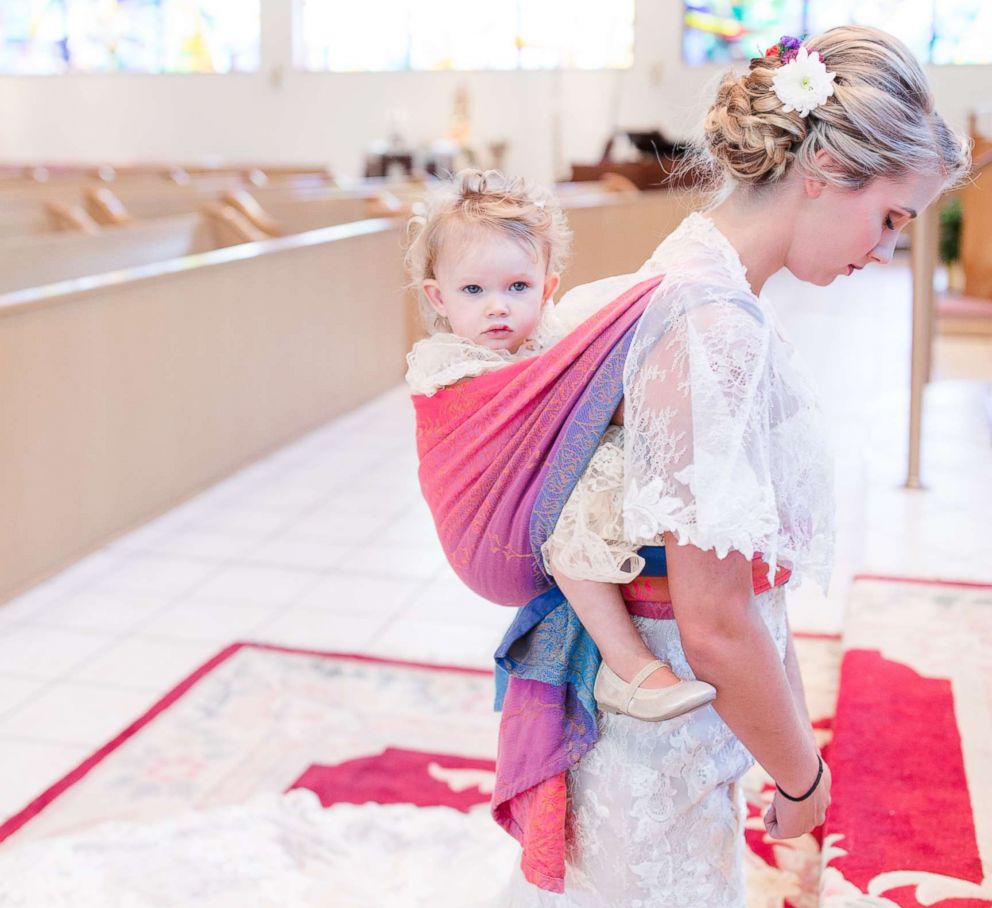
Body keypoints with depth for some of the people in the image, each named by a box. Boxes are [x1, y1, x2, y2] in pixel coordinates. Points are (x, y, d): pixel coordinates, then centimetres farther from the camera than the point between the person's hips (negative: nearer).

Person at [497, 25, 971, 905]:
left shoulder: (700, 276, 3)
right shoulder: (715, 327, -27)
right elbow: (714, 627, -26)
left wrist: (793, 717, 16)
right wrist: (803, 777, -10)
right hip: (661, 747, -9)